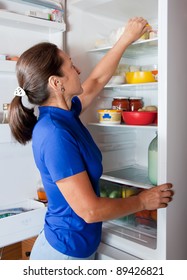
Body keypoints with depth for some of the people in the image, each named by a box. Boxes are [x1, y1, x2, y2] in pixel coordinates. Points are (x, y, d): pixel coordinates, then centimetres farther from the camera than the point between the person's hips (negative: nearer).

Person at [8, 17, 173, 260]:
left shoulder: (63, 114, -3)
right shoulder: (55, 135, -29)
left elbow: (96, 81, 13)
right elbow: (90, 210, -27)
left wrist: (126, 39, 17)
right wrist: (143, 201, -13)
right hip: (65, 252, -8)